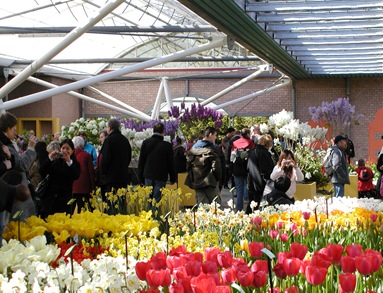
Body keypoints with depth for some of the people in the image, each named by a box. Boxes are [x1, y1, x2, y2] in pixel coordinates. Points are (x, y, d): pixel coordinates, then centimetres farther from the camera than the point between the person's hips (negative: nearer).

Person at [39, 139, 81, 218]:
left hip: (64, 200, -1)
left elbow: (76, 176, -13)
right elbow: (42, 172, -5)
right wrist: (50, 158, -13)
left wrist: (69, 162, -20)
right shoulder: (55, 162, 8)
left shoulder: (74, 164, 6)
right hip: (50, 197, 1)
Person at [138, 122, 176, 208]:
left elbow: (141, 161, 6)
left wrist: (141, 178, 13)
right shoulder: (167, 145, -9)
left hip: (148, 175, 3)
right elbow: (171, 163, -2)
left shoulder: (145, 143, 1)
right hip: (161, 177, -3)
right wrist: (172, 178, 9)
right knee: (157, 200, -1)